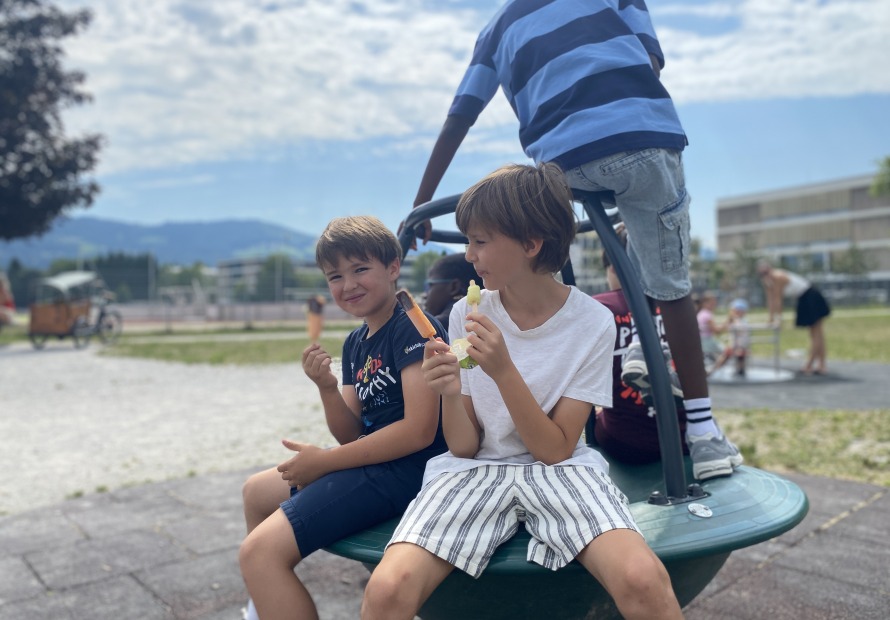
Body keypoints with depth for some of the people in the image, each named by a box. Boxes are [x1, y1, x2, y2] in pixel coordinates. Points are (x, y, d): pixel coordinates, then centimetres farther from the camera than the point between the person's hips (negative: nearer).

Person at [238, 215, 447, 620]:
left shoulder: (413, 327, -14)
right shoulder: (355, 343, 11)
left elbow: (420, 430, -23)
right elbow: (352, 435, 9)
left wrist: (324, 461, -16)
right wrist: (326, 388, -11)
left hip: (405, 469, -10)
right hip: (370, 462, 10)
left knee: (260, 551, -21)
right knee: (257, 491, 28)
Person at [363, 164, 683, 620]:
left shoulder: (592, 323, -6)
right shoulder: (467, 314, -1)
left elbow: (556, 449, -8)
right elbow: (463, 446, 0)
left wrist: (503, 371, -21)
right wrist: (450, 393, -21)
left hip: (558, 470, -1)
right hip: (476, 469, 1)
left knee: (644, 581, -31)